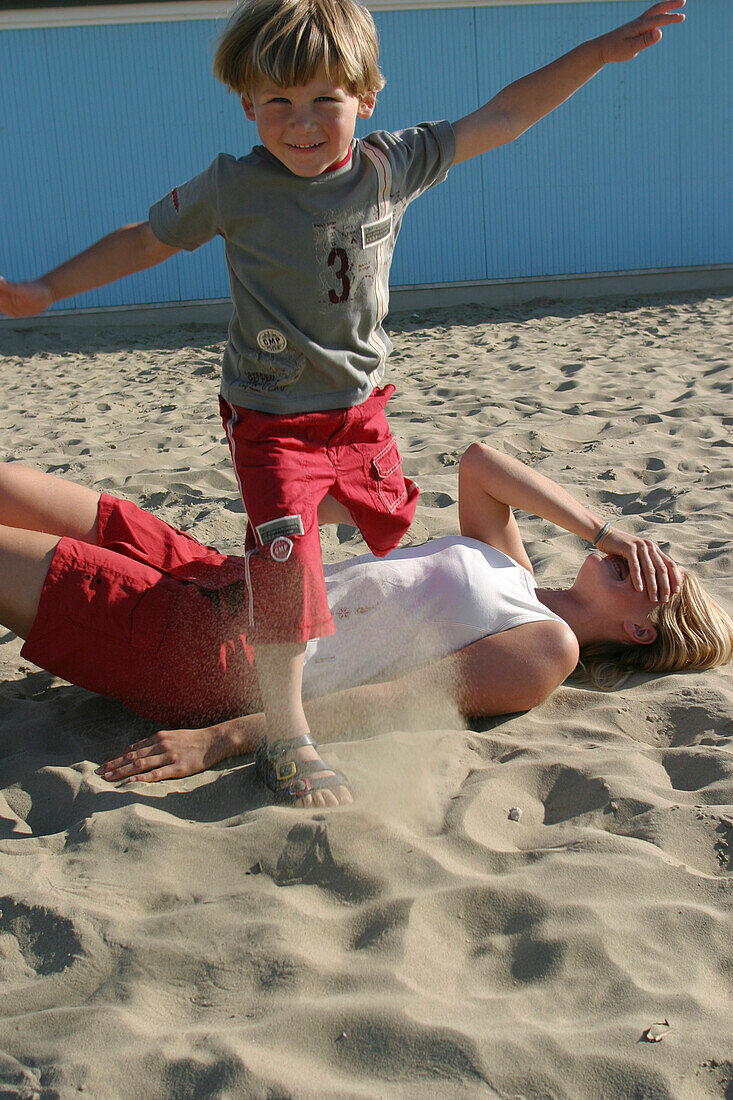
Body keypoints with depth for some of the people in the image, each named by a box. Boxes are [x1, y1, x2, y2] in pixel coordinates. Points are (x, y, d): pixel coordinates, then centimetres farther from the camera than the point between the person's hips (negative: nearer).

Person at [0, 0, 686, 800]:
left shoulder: (392, 166, -5)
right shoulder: (233, 189, -14)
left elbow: (501, 118, 2)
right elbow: (145, 240, 0)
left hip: (359, 405, 5)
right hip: (272, 417, -5)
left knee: (398, 526, 21)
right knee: (287, 554, -20)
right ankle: (286, 731, -9)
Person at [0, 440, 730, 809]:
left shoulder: (548, 648, -9)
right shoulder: (511, 571, 15)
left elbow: (394, 702, -18)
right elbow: (476, 461, 24)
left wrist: (223, 739, -24)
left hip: (216, 656, -8)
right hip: (223, 580, 8)